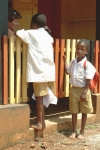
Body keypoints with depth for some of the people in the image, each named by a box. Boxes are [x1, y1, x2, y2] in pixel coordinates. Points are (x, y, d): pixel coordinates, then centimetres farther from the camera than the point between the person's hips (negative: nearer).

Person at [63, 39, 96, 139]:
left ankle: (82, 132, 20)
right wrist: (65, 60, 12)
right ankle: (74, 131, 23)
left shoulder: (87, 65, -16)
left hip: (83, 90, -5)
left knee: (84, 112, 9)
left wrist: (84, 93, -18)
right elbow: (68, 72, 19)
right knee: (73, 112, 11)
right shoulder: (73, 62, 2)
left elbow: (88, 81, -16)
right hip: (73, 89, 5)